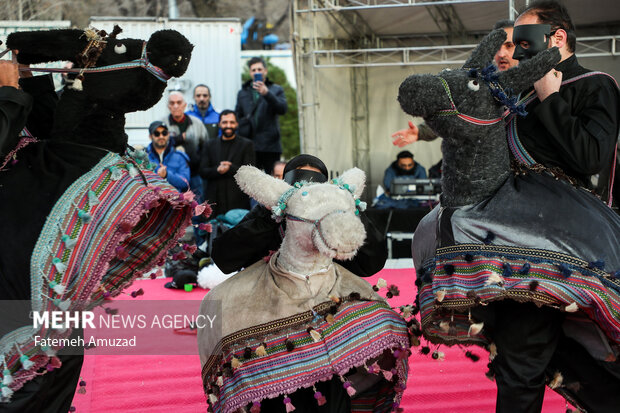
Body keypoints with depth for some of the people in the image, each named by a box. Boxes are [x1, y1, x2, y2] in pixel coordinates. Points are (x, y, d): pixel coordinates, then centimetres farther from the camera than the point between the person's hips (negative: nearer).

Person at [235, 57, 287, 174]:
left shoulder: (276, 90, 8)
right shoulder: (243, 93, 16)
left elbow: (283, 109, -8)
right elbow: (237, 117, 15)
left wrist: (267, 93, -21)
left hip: (271, 146, -2)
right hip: (249, 146, 2)